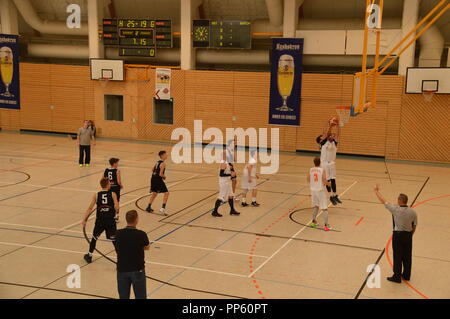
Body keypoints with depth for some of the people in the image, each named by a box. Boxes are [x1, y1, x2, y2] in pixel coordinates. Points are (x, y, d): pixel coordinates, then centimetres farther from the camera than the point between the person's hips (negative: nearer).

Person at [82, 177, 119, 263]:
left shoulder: (96, 195, 1)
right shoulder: (112, 194, -3)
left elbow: (90, 208, -3)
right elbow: (116, 208, -13)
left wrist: (84, 219, -1)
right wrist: (115, 211, 10)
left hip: (99, 220, 2)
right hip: (110, 220, -2)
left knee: (94, 237, 20)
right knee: (114, 239, 3)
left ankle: (89, 256, 32)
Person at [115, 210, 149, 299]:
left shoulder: (118, 234, -9)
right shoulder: (141, 234, -17)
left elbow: (118, 249, 7)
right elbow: (147, 247, 3)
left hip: (122, 269, 3)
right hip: (137, 269, -3)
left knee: (123, 296, 13)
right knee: (140, 296, 10)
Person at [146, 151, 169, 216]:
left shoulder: (158, 162, 12)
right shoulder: (163, 163, -15)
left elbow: (153, 169, 22)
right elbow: (160, 174, -20)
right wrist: (164, 176, 0)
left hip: (153, 178, 9)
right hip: (158, 179, -9)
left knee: (154, 193, 24)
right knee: (166, 193, -5)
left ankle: (149, 207, 32)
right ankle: (163, 208, -13)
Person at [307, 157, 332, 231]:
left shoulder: (311, 170, -2)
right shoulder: (322, 170, -14)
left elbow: (308, 180, 4)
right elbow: (324, 181, -17)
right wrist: (329, 183, 4)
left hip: (313, 190, 5)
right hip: (320, 191, -5)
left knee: (315, 206, 23)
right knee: (325, 208, 3)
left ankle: (314, 222, 32)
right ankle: (326, 225, 2)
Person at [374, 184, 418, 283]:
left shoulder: (395, 209, -17)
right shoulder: (413, 212, -6)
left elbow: (383, 201, -8)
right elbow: (414, 226, 3)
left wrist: (376, 191, 5)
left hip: (398, 235, -4)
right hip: (408, 235, 4)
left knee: (397, 256, 5)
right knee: (407, 256, 16)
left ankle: (397, 277, 14)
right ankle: (406, 275, 30)